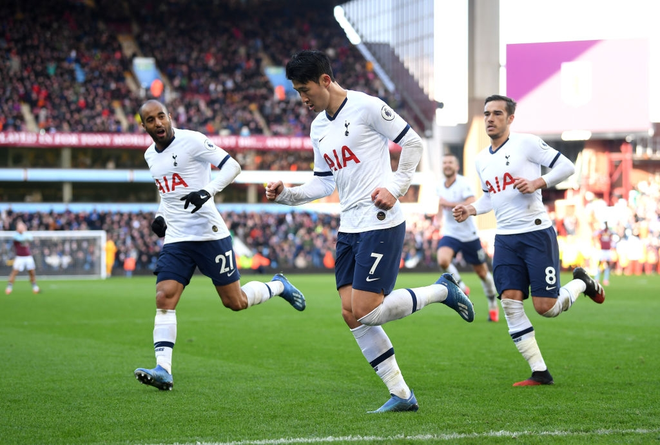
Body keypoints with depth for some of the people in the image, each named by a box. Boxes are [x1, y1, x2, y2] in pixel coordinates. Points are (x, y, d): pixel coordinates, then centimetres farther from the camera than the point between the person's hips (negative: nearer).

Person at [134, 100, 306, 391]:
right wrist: (160, 215, 13)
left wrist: (208, 191, -28)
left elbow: (232, 165, -14)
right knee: (164, 298, -12)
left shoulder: (191, 140, -9)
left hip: (209, 234, -6)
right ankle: (163, 370, -17)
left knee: (235, 302, 2)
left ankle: (278, 286, 31)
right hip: (175, 239, 6)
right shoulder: (150, 155, 13)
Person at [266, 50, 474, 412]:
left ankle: (442, 290, 8)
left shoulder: (366, 107, -9)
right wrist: (286, 195, 5)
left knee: (365, 312, -14)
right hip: (348, 229, 8)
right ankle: (401, 395, 7)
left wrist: (395, 188, -14)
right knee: (351, 315, 1)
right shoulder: (318, 127, 16)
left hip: (381, 223, -8)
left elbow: (412, 142, -6)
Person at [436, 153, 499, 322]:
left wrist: (448, 204, -29)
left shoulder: (463, 183, -15)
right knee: (442, 260, -26)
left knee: (482, 272, 6)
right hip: (450, 234, 4)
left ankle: (493, 306, 27)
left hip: (468, 235, -4)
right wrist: (439, 216, 12)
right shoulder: (440, 186, 4)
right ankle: (461, 288, -2)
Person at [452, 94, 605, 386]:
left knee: (546, 307, -8)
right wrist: (471, 209, 8)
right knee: (510, 303, -8)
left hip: (536, 233, -6)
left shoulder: (526, 143, -6)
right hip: (505, 238, 6)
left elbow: (566, 166, -6)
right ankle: (540, 372, -1)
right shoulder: (481, 159, 14)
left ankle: (581, 283, 26)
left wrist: (538, 182, -18)